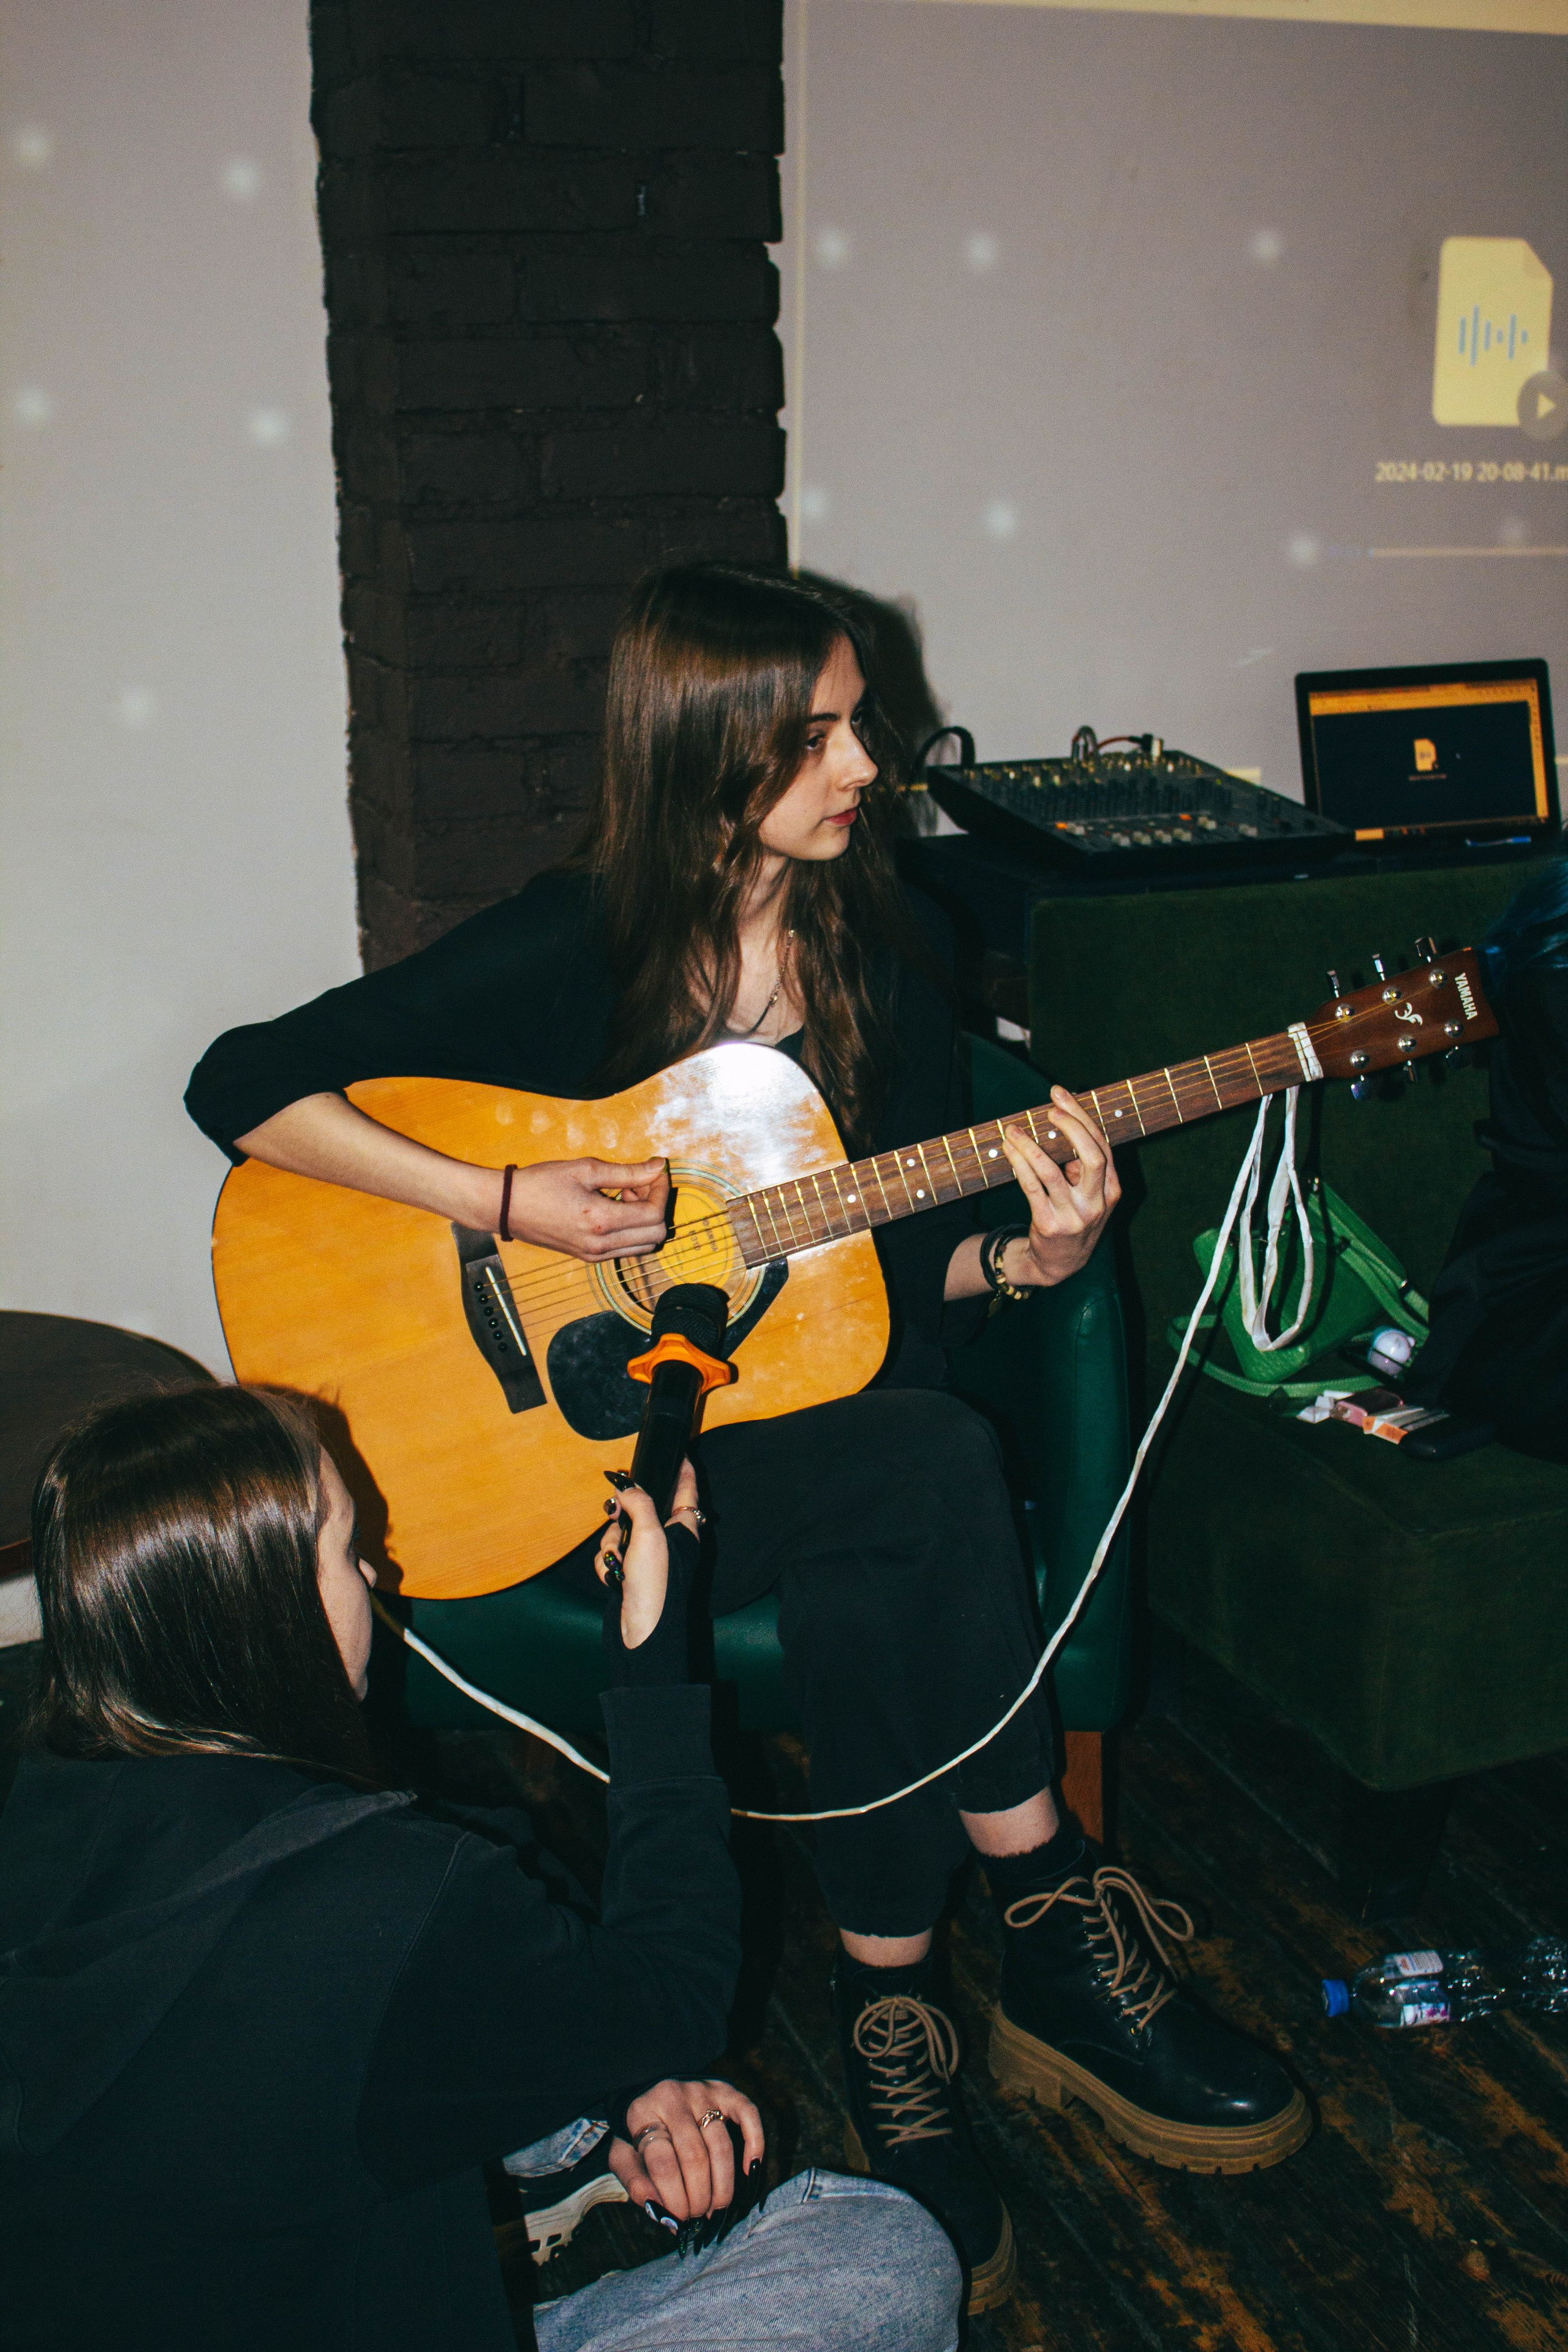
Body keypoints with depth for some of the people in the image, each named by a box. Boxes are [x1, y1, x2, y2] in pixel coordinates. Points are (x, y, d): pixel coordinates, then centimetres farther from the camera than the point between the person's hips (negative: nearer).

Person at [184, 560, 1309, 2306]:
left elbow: (910, 1273, 7)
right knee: (934, 1468, -31)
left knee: (870, 1575, -32)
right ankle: (1054, 1930, -15)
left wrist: (1026, 1257, -15)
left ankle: (894, 2021, -15)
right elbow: (244, 1089, -11)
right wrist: (501, 1204, -21)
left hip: (808, 1412, 4)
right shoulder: (561, 950, -10)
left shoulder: (881, 951, 3)